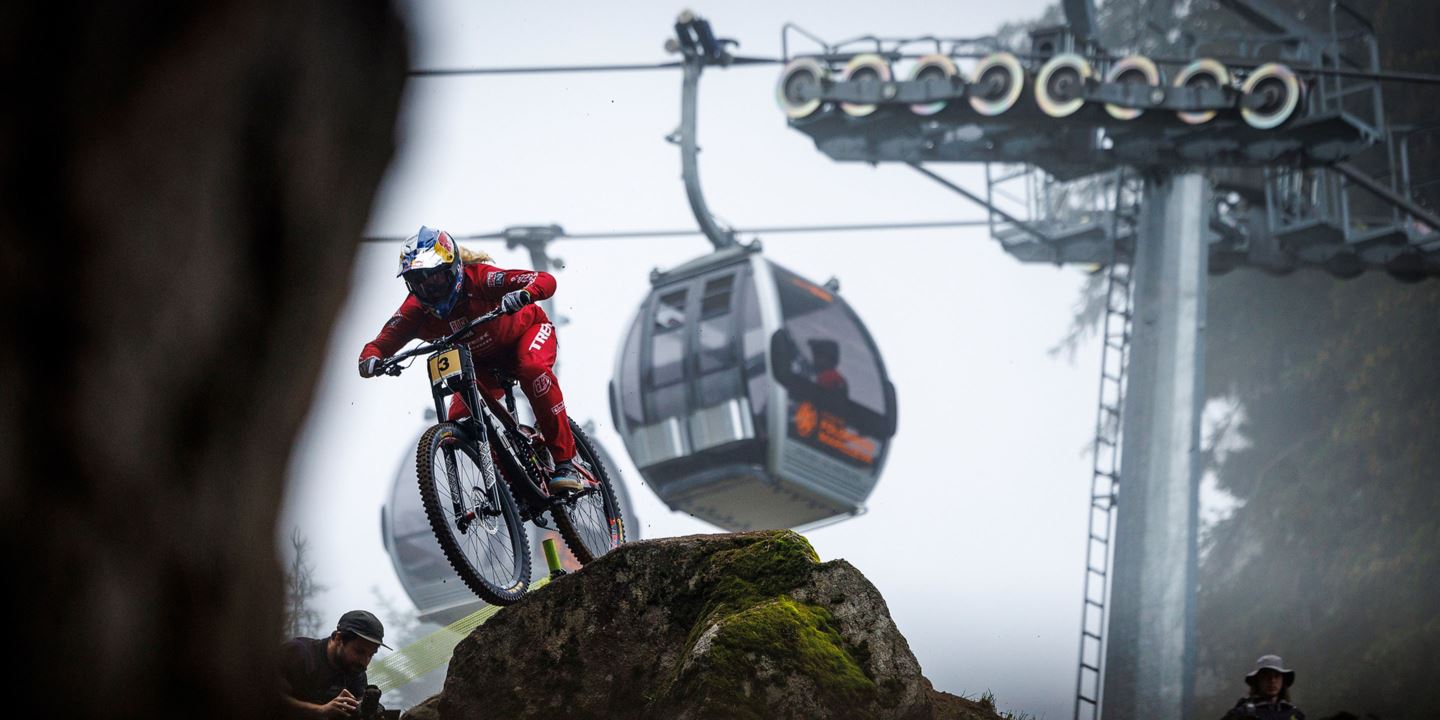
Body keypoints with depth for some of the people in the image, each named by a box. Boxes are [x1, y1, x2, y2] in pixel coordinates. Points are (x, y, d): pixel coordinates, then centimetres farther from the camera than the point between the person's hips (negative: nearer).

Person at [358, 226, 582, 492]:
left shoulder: (479, 278, -35)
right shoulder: (416, 310, -23)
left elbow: (546, 281, -42)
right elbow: (382, 342, -23)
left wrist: (523, 295, -65)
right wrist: (371, 359, -47)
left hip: (528, 331, -5)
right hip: (484, 362, 5)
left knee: (533, 370, -38)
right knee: (459, 419, -17)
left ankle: (565, 464, -31)